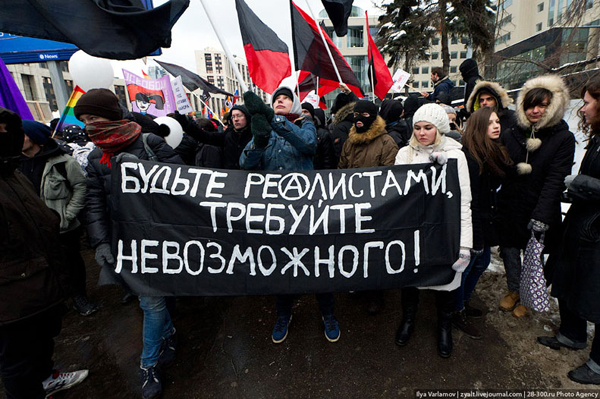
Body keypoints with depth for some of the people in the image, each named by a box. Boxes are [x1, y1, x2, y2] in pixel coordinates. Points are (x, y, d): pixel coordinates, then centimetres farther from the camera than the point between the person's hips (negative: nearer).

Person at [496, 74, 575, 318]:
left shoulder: (563, 138, -7)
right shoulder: (510, 134, 0)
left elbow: (555, 180, -13)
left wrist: (542, 215, -19)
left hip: (539, 208, -2)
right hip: (509, 206, 2)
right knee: (509, 248, 13)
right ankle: (513, 289, 36)